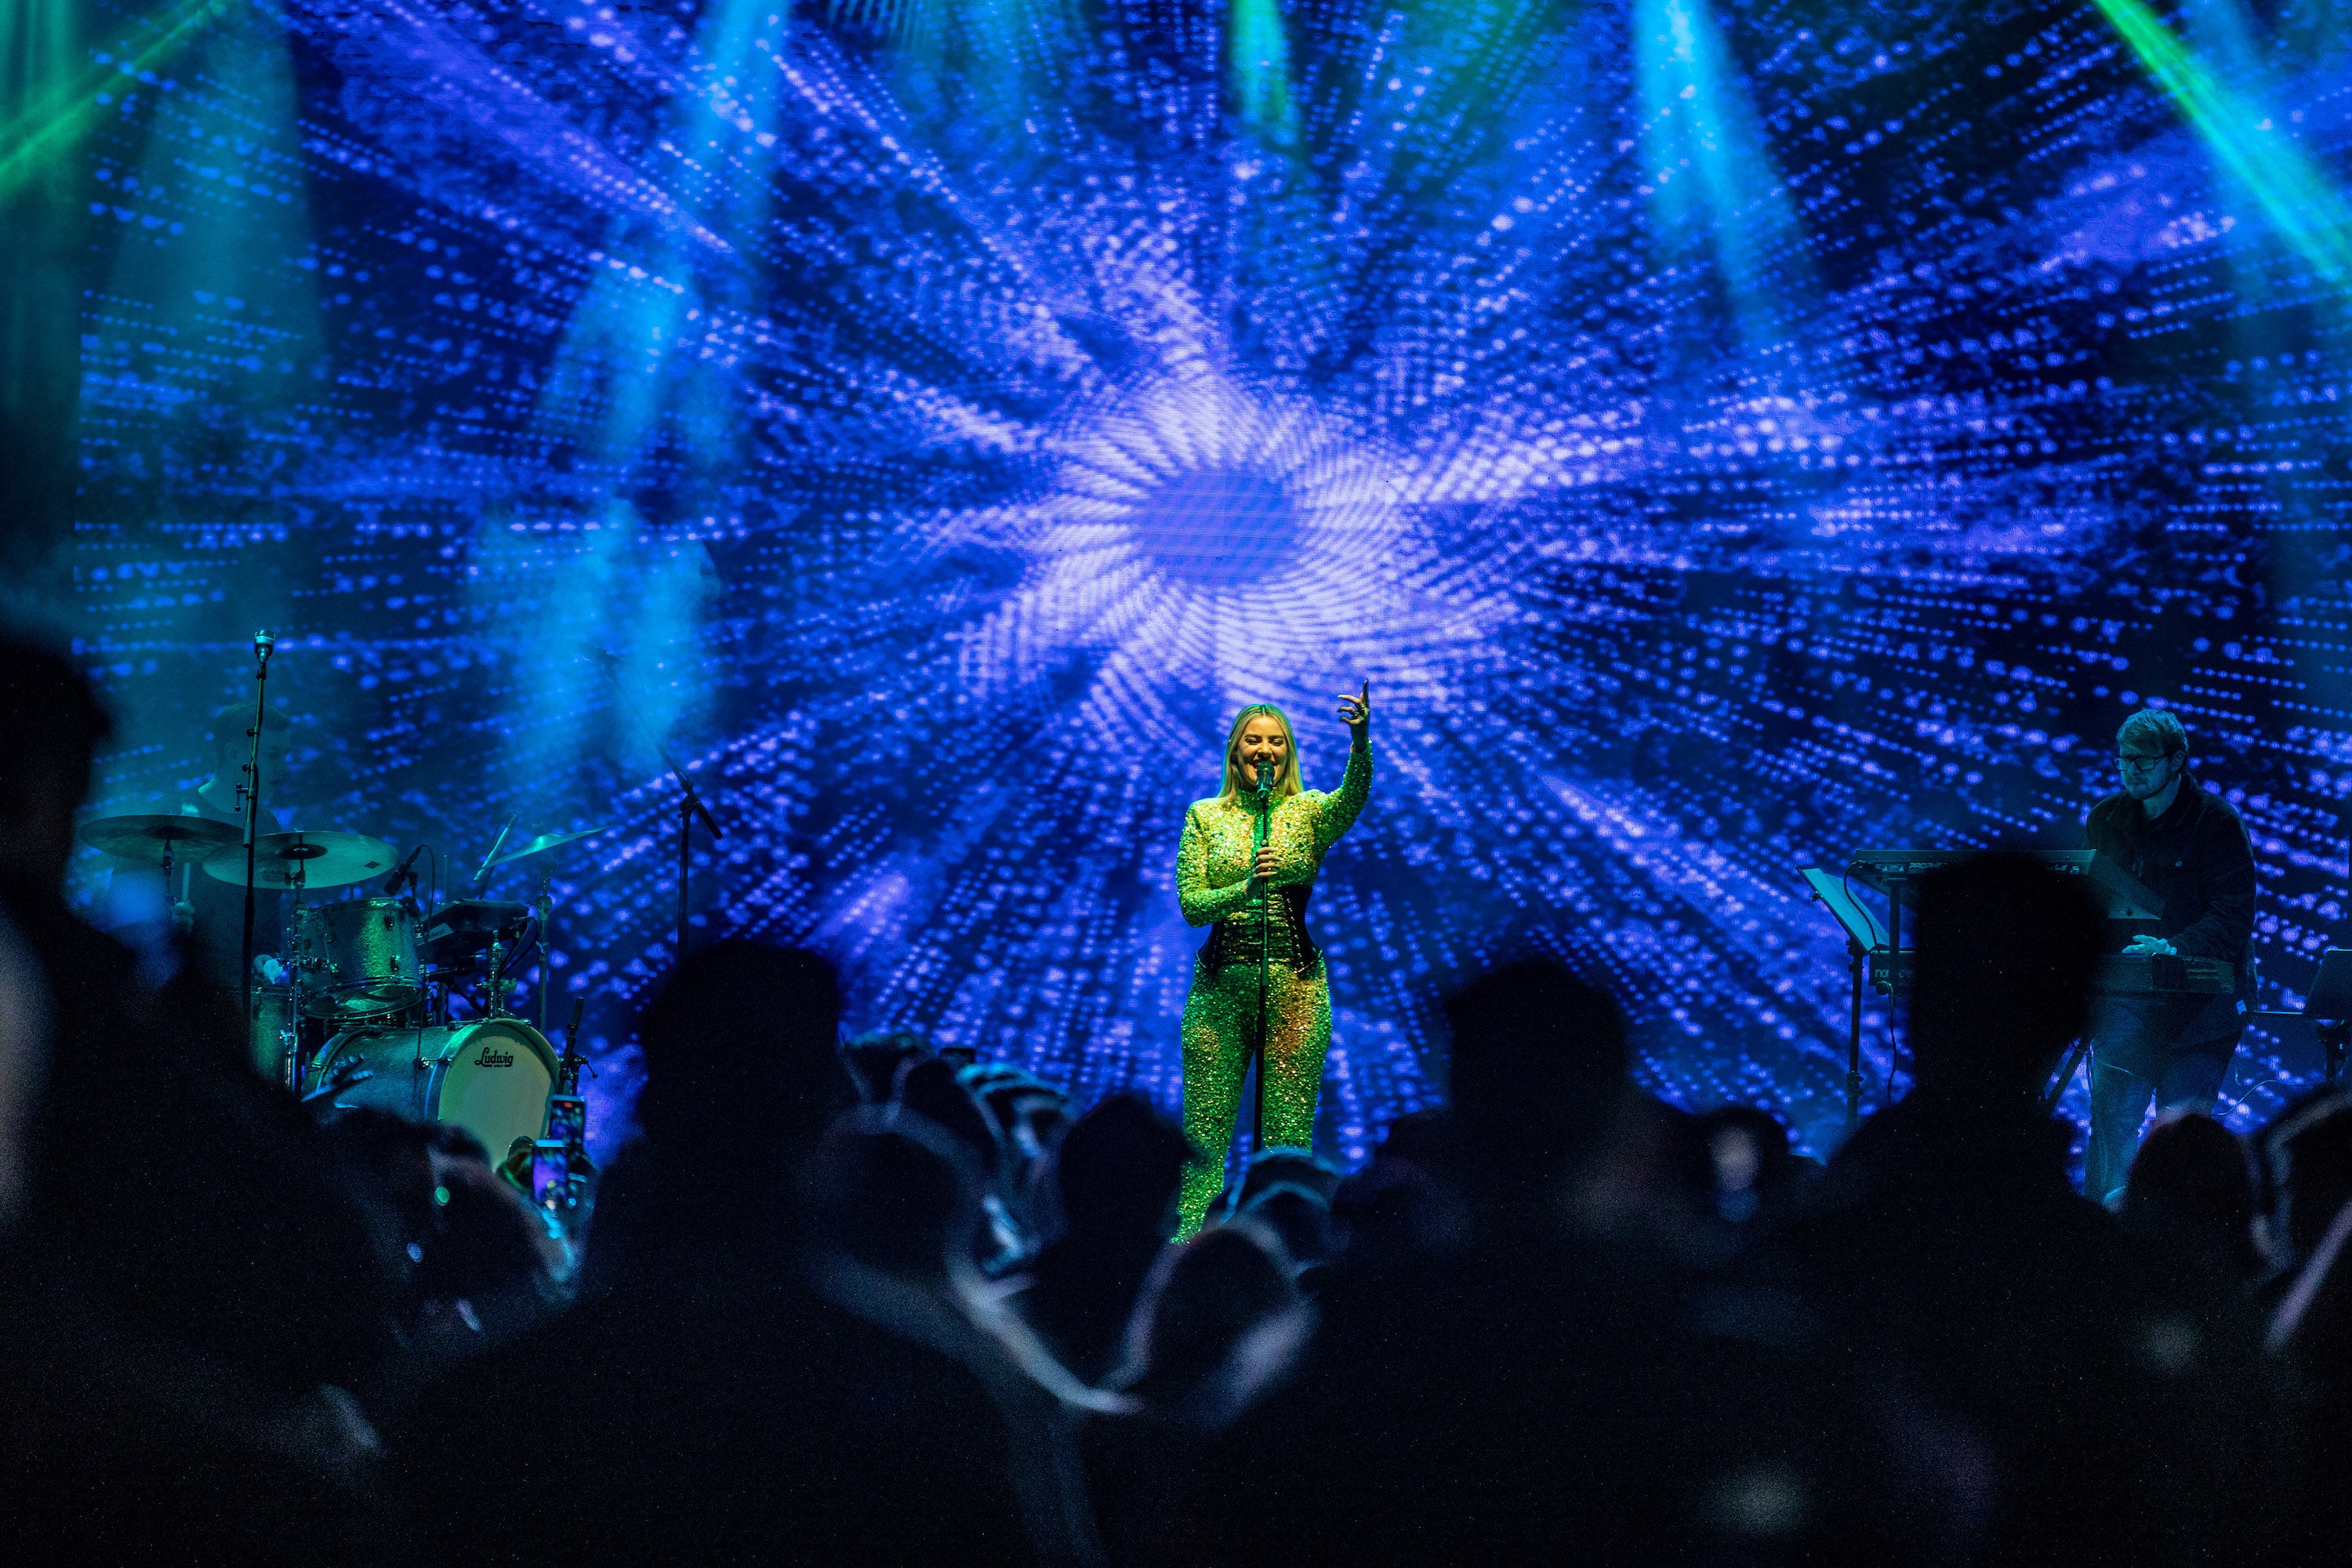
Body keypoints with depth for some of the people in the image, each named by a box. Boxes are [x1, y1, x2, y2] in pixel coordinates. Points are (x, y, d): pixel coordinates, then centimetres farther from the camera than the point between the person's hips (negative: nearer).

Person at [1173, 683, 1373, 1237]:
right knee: (1204, 1134, -1)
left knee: (1288, 1139, -1)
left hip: (1296, 984, -1)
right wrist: (1246, 889, -21)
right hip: (1220, 983, 1)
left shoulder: (1309, 812, 4)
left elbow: (1354, 796, -19)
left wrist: (1361, 741, -40)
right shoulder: (1205, 817, 7)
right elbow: (1191, 904, -1)